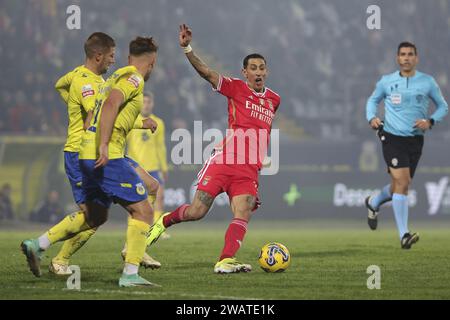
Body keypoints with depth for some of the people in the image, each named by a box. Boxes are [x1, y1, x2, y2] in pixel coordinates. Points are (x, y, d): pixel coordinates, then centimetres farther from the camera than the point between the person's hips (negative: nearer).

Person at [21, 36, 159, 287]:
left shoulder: (116, 77, 22)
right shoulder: (134, 79, -7)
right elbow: (111, 104, -22)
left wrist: (141, 123, 45)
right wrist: (104, 145, -29)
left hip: (89, 155, 10)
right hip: (108, 156, -10)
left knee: (95, 215, 22)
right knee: (143, 210, -7)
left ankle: (37, 245, 20)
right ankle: (130, 274, -14)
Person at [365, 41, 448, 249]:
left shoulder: (427, 82, 3)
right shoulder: (386, 81, 2)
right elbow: (373, 100, 19)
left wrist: (430, 121, -7)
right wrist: (371, 117, -1)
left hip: (415, 140, 3)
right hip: (392, 137, -3)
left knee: (398, 185, 11)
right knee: (402, 182, -17)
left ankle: (374, 203, 45)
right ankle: (404, 235, -16)